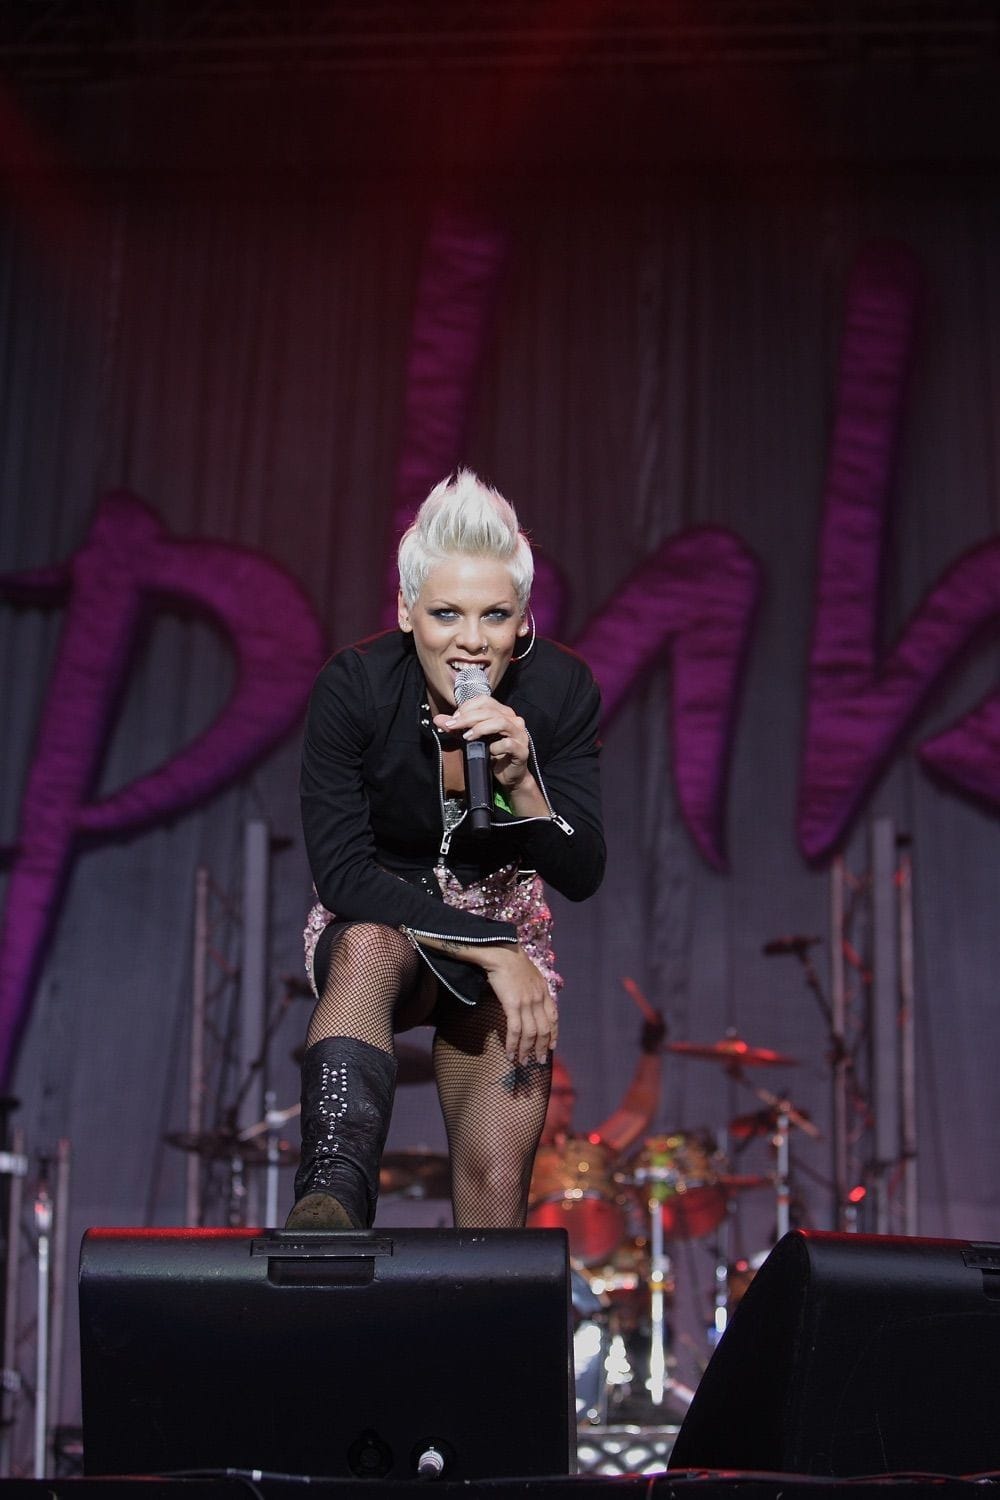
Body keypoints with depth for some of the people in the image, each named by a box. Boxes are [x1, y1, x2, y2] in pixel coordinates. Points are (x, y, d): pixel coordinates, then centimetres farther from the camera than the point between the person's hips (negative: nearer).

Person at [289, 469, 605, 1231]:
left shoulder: (560, 689, -15)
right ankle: (332, 1200, -53)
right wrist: (492, 953, -27)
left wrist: (522, 782, -33)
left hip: (506, 932, 2)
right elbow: (343, 873, -21)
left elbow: (582, 876, -14)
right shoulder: (355, 686, -20)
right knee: (371, 945, -39)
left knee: (498, 1188, -14)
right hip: (379, 920, -2)